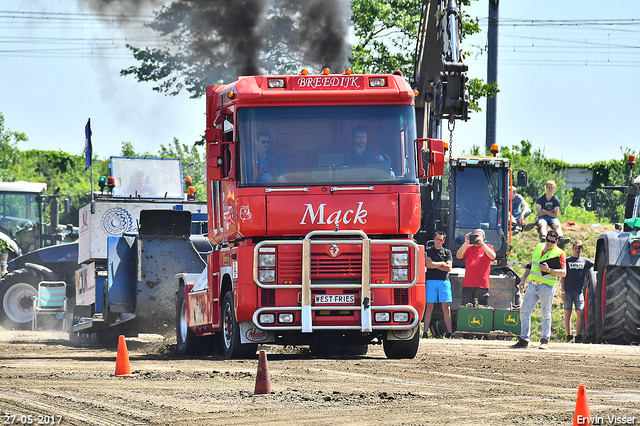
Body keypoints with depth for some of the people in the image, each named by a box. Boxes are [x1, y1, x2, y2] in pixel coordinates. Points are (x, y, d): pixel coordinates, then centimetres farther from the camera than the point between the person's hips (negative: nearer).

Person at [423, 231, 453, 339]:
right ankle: (425, 332, -4)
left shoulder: (447, 252, 14)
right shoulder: (428, 251, 10)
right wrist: (442, 263, -1)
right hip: (431, 281, -1)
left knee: (446, 308, -3)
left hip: (444, 281, 1)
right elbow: (428, 264, -5)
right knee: (429, 307, -5)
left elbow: (449, 268, 2)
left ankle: (449, 332, -2)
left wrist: (435, 265, -2)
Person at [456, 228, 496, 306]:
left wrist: (482, 243, -15)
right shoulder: (468, 248, 15)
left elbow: (492, 256, -13)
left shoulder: (488, 247, 8)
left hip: (482, 286, -3)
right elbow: (459, 256, 0)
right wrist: (466, 243, -10)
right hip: (467, 285, 3)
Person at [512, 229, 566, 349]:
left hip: (547, 287, -6)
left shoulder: (559, 253, -4)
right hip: (532, 285, 6)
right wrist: (523, 279, 15)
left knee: (545, 315, -1)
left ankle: (545, 340, 9)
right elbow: (530, 265, 22)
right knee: (524, 311, 3)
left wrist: (549, 270, -20)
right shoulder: (538, 247, 13)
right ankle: (524, 339, 8)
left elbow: (563, 272, -9)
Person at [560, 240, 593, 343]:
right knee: (567, 313, -1)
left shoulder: (585, 261, 13)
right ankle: (569, 335, 1)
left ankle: (578, 336, -6)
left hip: (579, 291, 1)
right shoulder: (567, 261, 9)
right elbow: (562, 277, 6)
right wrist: (563, 292, -1)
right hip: (568, 291, -1)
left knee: (580, 313, -9)